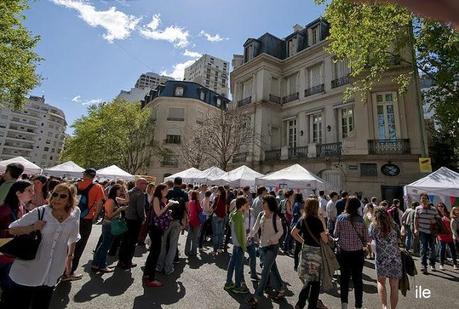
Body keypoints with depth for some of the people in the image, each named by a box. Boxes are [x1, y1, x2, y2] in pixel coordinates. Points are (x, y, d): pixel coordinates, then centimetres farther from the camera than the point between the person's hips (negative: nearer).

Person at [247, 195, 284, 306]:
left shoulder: (275, 217, -13)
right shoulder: (261, 215, 2)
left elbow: (280, 231, -7)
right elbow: (255, 228, 4)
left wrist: (273, 239, -21)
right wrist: (249, 236, -9)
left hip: (272, 246, -6)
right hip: (263, 245, 6)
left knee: (265, 271, -3)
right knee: (272, 269, 18)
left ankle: (256, 296, 5)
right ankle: (280, 290, 36)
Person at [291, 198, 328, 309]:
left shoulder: (302, 220, 1)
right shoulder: (317, 221, -18)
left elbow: (293, 233, 7)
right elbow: (324, 238, -14)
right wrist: (327, 235, 6)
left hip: (305, 249, 6)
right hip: (315, 251, -6)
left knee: (308, 279, 20)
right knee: (315, 280, 10)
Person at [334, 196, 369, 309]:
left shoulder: (340, 218, -10)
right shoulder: (361, 220, -8)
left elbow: (336, 234, -2)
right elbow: (366, 238, -1)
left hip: (344, 252, 0)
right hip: (358, 253, 1)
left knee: (344, 278, 13)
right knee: (357, 279, 13)